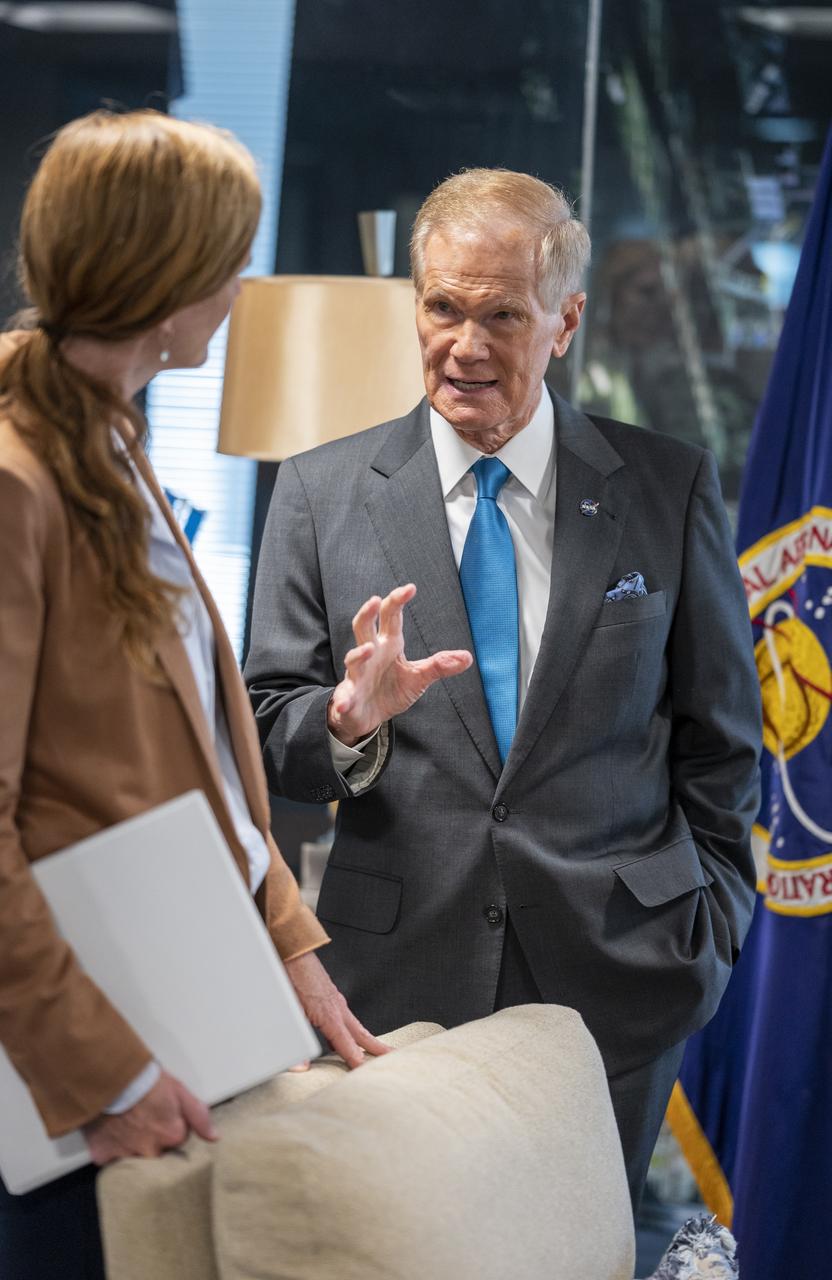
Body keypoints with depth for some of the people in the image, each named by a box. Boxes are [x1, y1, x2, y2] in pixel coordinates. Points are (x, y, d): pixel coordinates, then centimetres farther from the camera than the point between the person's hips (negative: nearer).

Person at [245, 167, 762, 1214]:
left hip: (614, 974, 0)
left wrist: (711, 929, 6)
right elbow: (270, 732, 1)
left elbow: (718, 731, 8)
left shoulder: (669, 488, 2)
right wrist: (349, 722, -20)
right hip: (399, 972, 0)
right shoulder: (322, 491, 2)